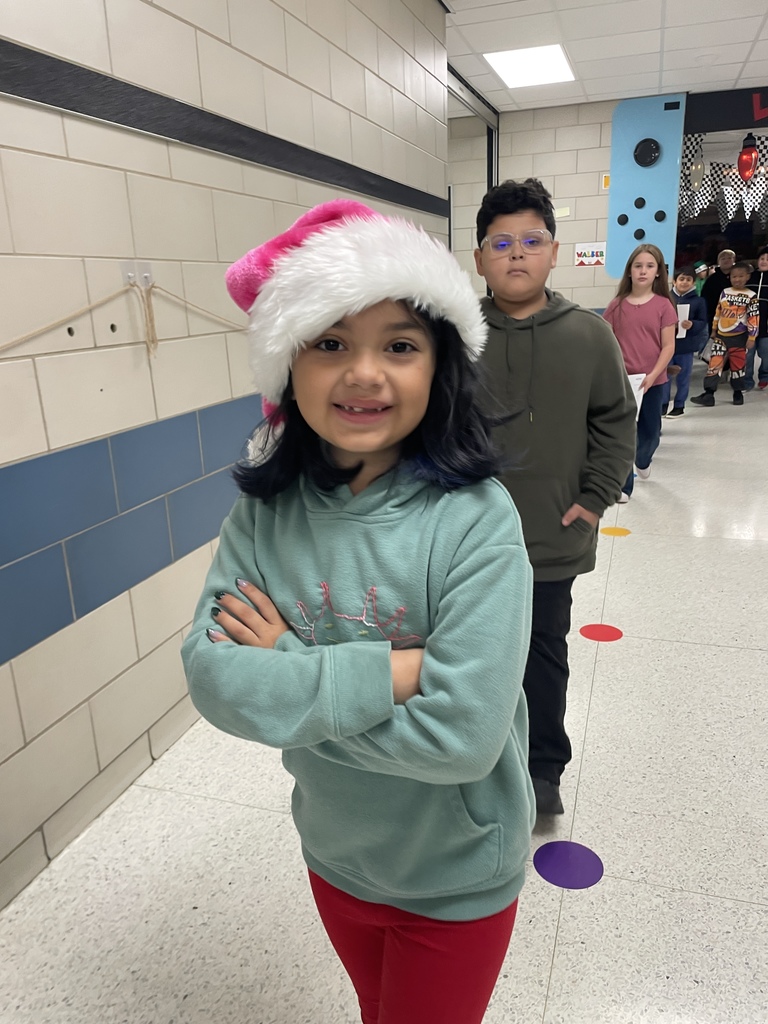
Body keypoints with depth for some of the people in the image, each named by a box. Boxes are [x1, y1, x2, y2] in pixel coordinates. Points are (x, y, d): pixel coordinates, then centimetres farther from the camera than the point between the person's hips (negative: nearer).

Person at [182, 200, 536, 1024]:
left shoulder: (475, 519, -28)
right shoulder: (265, 510, -15)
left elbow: (463, 731, -31)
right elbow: (213, 677, -21)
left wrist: (287, 678, -24)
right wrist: (389, 671, -30)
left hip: (455, 880, -3)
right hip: (334, 855, 4)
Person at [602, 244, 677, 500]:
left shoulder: (663, 305, -4)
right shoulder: (616, 305, 0)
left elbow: (668, 346, -5)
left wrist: (653, 375, -16)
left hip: (653, 381, 0)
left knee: (650, 432, 14)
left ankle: (642, 460, 47)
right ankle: (623, 485, 11)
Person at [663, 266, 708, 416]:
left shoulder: (698, 301, -1)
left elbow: (703, 322, 0)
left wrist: (692, 325, -19)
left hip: (685, 347, 0)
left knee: (683, 377, 9)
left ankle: (679, 406, 19)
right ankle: (663, 404, 17)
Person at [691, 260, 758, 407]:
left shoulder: (751, 296, -6)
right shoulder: (725, 292, 7)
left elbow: (754, 318, -7)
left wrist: (751, 338, -11)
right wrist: (714, 330, 17)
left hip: (739, 337, -3)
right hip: (721, 335, 3)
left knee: (737, 366, 6)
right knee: (714, 364, -4)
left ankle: (738, 393, 20)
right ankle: (708, 394, -6)